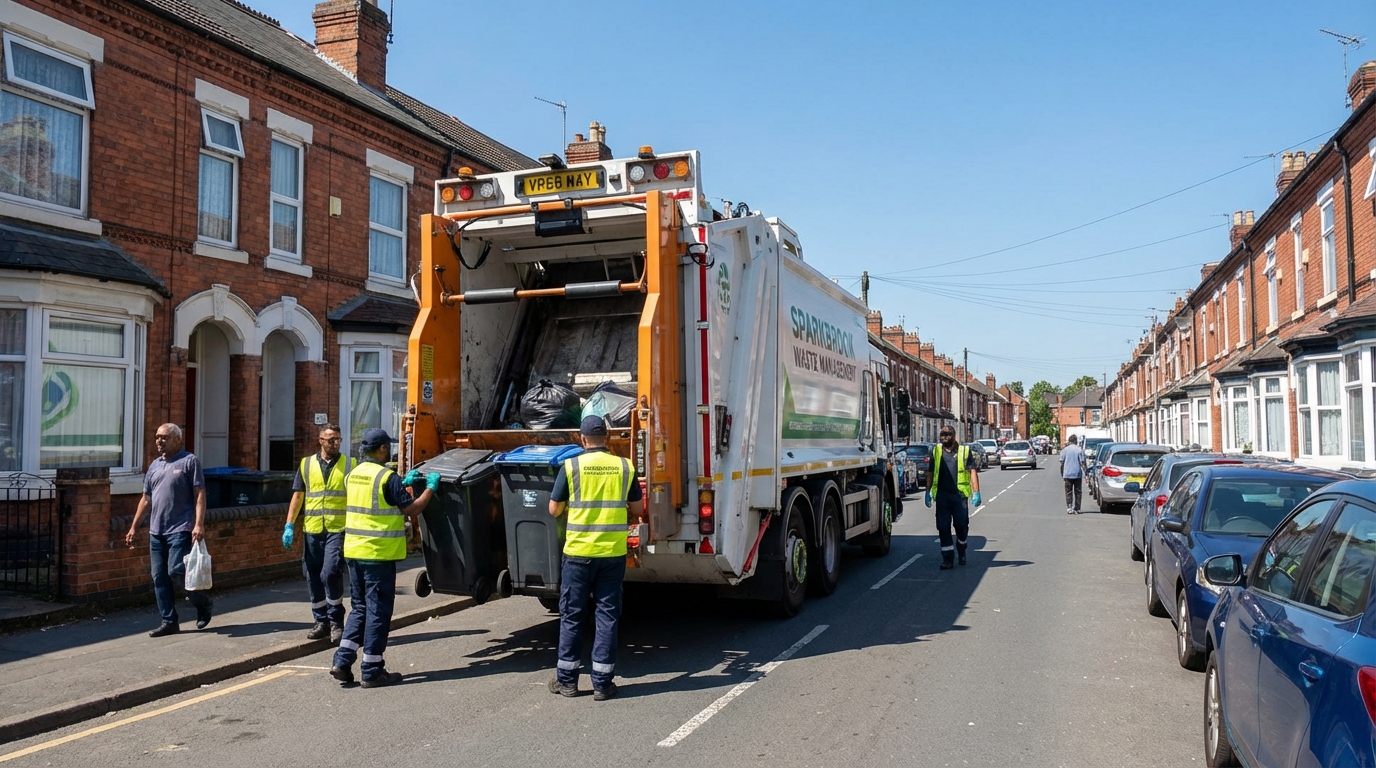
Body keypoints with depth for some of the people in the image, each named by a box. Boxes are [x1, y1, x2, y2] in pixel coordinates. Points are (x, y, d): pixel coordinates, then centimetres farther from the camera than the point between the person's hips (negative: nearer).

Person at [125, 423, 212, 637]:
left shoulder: (189, 461, -3)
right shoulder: (154, 466, 17)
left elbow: (199, 494, -9)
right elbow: (146, 499, 21)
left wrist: (199, 524, -18)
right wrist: (134, 527, 17)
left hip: (180, 530, -7)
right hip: (156, 531, 7)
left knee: (176, 571, -13)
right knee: (159, 578, 6)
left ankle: (203, 602, 11)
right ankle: (169, 621, 13)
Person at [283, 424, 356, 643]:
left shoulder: (350, 464, 5)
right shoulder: (306, 464, 11)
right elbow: (297, 496, 12)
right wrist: (289, 526, 5)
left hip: (338, 529, -3)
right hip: (312, 530, 3)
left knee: (331, 573, -14)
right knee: (313, 577, 8)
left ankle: (336, 621, 1)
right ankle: (322, 621, 21)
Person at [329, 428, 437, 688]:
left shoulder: (353, 475, 9)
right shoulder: (387, 477, -15)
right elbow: (412, 509, -11)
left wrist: (404, 484, 25)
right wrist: (431, 487, 2)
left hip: (354, 550, 8)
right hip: (379, 553, -7)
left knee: (359, 608, 17)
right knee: (378, 610, 1)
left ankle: (342, 662, 12)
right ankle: (372, 671, 7)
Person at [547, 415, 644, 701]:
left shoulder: (571, 466, -5)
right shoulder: (624, 467, 1)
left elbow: (554, 509, 1)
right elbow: (637, 509, 8)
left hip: (578, 551, -1)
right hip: (614, 552, 1)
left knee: (572, 614, 10)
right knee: (607, 615, 8)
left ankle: (566, 679, 19)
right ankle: (602, 683, 11)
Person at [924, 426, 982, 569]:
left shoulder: (964, 451, 3)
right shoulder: (936, 451, 10)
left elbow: (973, 472, -2)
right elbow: (931, 473, 14)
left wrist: (976, 492, -11)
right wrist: (928, 492, 11)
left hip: (959, 494, -2)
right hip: (942, 495, 2)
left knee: (962, 525, 2)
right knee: (943, 527, 0)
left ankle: (961, 551, 30)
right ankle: (947, 559, 6)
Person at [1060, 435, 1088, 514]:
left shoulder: (1064, 450, 1)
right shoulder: (1079, 450, -2)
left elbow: (1062, 463, 2)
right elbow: (1082, 463, -5)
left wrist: (1062, 475, 9)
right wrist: (1085, 474, -1)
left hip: (1067, 474, 0)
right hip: (1078, 474, 0)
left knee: (1068, 492, 3)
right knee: (1078, 492, 8)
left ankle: (1069, 508, -8)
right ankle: (1077, 509, 9)